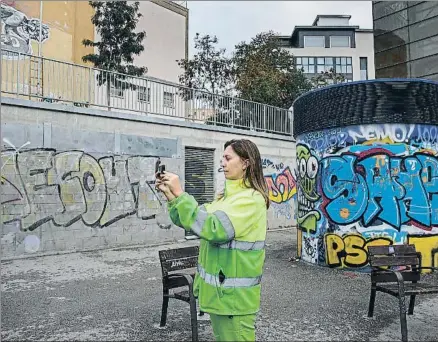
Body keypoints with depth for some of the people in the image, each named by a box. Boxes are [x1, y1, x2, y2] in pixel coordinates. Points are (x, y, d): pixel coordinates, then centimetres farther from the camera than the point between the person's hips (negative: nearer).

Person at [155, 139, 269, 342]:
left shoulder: (251, 199, -19)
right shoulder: (228, 195, 10)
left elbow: (214, 229, -30)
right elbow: (200, 221, 10)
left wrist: (180, 195, -26)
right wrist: (171, 196, -2)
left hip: (234, 294, -9)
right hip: (219, 289, 9)